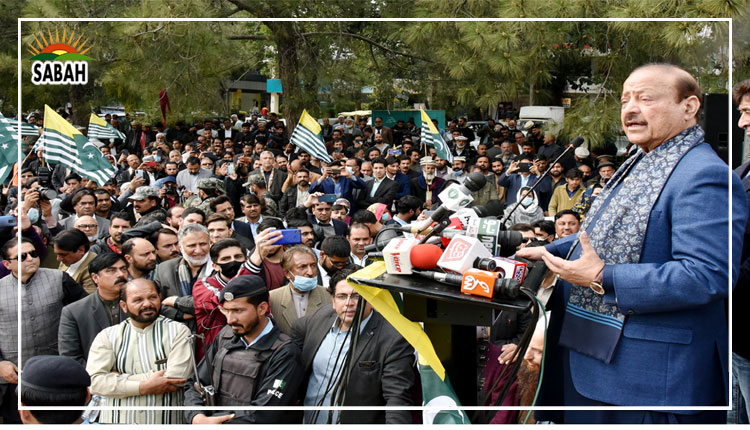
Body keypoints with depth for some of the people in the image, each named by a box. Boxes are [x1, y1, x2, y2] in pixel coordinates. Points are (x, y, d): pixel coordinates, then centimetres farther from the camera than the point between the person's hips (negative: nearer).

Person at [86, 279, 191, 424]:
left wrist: (120, 378, -5)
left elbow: (176, 377, -8)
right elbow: (94, 381, -2)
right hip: (116, 422, 1)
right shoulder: (107, 336, 10)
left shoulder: (178, 331, 5)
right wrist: (144, 387, -10)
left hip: (165, 422, -1)